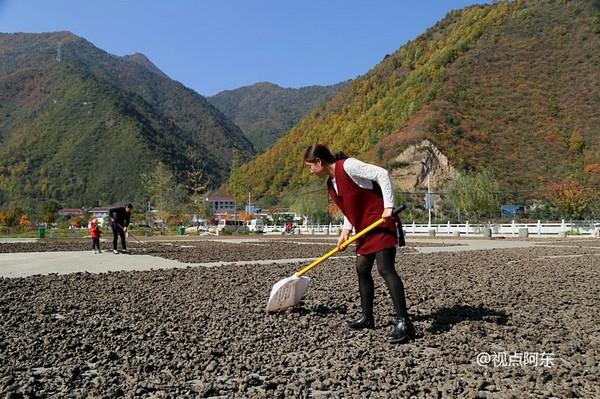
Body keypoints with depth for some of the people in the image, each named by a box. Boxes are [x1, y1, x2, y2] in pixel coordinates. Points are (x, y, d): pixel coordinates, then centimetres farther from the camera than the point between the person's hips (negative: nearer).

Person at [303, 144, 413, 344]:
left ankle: (404, 323, -14)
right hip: (365, 229, 10)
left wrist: (388, 206, -24)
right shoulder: (331, 184, 12)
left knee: (385, 268, -16)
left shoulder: (347, 166, -16)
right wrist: (346, 230, 5)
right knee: (362, 268, 11)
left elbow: (382, 174, -20)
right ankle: (367, 317, 23)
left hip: (382, 223, -10)